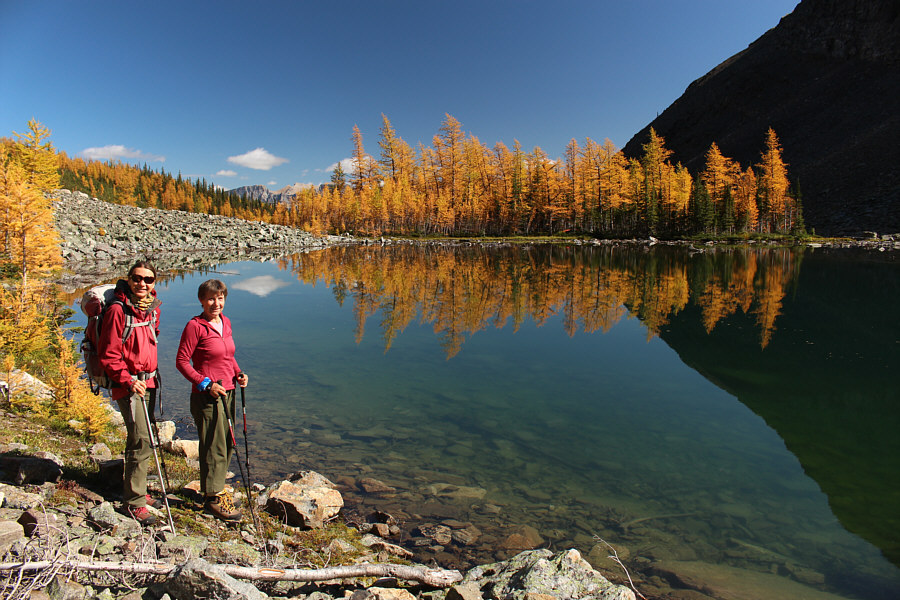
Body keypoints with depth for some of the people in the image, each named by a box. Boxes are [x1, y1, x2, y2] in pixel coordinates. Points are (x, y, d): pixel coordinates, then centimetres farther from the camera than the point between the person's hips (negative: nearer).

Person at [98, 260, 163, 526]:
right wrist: (128, 381, -20)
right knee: (141, 441, -10)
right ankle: (135, 502, 2)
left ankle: (136, 492, 30)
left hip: (148, 381, 7)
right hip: (128, 384, -7)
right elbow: (108, 355, -13)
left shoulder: (153, 308, 7)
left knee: (140, 440, 16)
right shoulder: (118, 310, -14)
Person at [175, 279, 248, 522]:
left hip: (227, 392, 8)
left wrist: (238, 374, 3)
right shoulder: (195, 326, -13)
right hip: (206, 396, -7)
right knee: (214, 447, 1)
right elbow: (182, 361, -12)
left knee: (226, 444, 17)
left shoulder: (226, 322, 9)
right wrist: (206, 384, -17)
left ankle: (217, 488, 34)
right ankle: (213, 497, 16)